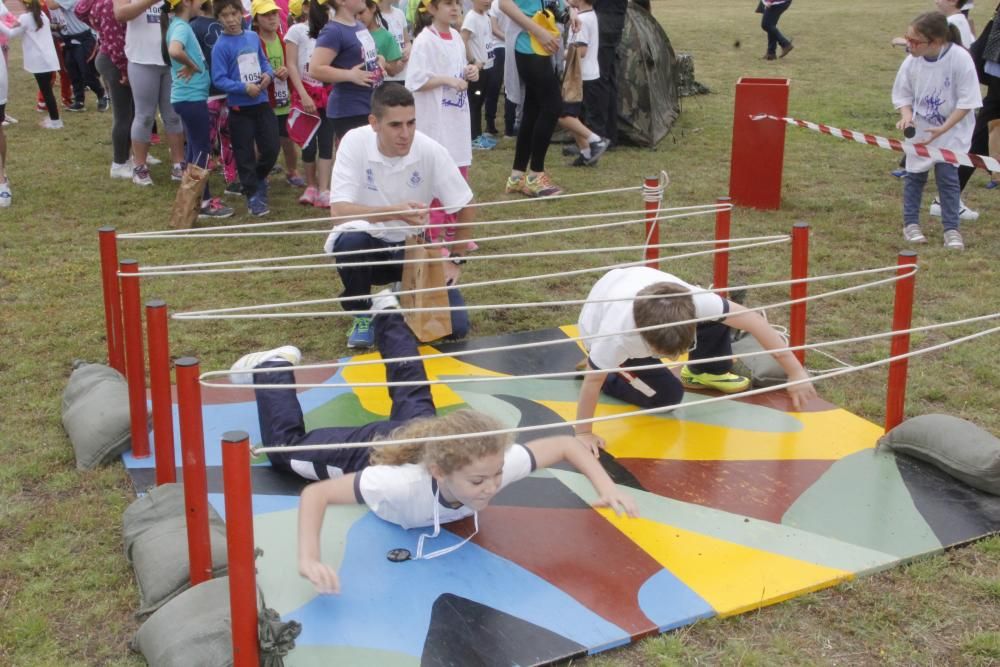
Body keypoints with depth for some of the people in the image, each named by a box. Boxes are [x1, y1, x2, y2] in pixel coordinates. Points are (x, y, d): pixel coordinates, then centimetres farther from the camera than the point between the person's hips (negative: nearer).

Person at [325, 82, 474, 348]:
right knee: (350, 240, -38)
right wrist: (394, 212, -41)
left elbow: (465, 207, -6)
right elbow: (339, 208, -29)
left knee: (455, 326, -14)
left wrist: (455, 259, -5)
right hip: (368, 244, -1)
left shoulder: (431, 151, -18)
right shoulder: (355, 142, -21)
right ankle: (362, 314, -8)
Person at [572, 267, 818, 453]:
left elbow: (755, 321, -31)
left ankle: (704, 372, 11)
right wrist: (584, 433, -23)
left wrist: (796, 372, -29)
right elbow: (592, 380, -31)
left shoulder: (693, 300, -39)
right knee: (667, 396, -11)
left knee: (716, 318, -17)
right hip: (599, 326, -3)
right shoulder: (616, 333, -46)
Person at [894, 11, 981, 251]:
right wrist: (907, 115, -19)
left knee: (947, 175, -7)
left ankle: (952, 229, 4)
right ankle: (911, 224, 24)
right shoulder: (911, 62, -15)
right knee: (915, 174, 8)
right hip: (920, 130, 3)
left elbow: (967, 101, -19)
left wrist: (943, 129, -27)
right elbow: (902, 94, 1)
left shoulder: (960, 59, -24)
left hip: (952, 130, -3)